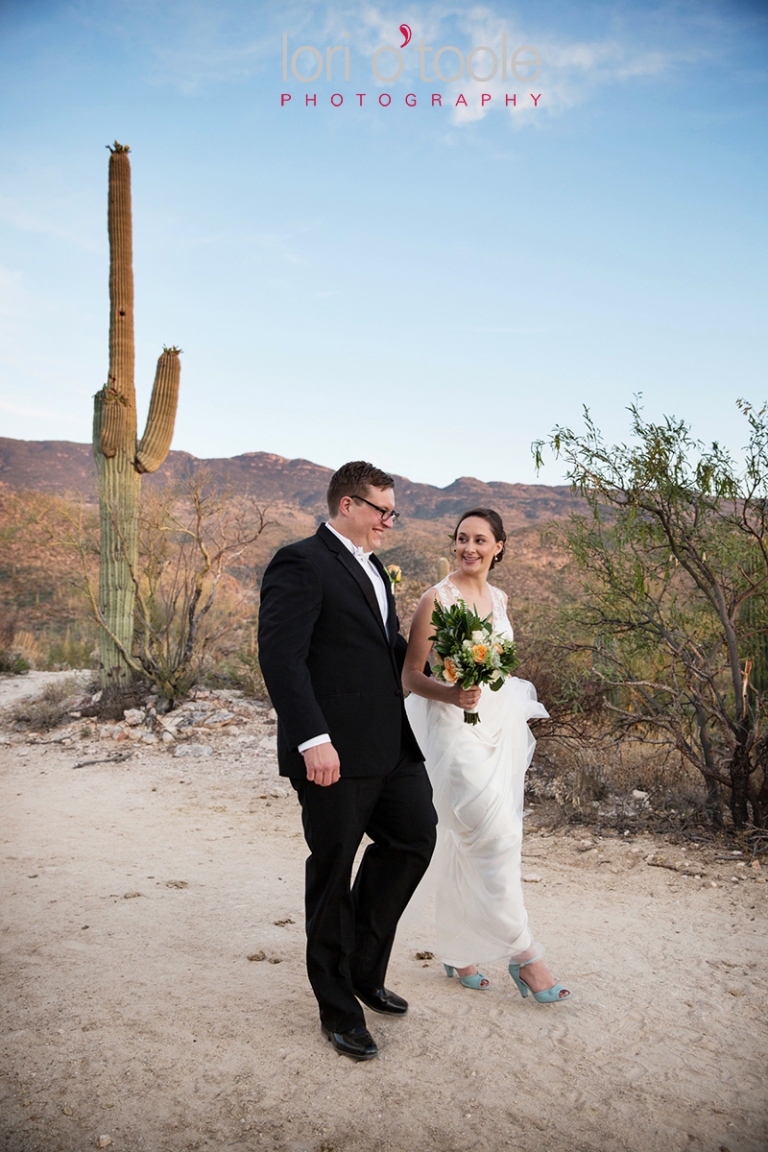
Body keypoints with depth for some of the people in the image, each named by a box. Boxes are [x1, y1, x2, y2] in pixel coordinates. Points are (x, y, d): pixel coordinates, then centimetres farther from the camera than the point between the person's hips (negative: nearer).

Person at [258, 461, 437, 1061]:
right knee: (333, 871, 6)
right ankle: (339, 1007, 26)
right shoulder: (301, 564, -13)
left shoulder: (373, 569, 16)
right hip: (334, 751, -9)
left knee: (415, 836, 14)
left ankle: (363, 968, 33)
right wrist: (313, 739, -27)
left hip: (390, 743, 9)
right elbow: (280, 656, -21)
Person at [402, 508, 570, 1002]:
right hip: (456, 732, -6)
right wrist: (451, 694, -26)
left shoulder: (499, 599, 11)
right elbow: (411, 676, -9)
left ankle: (460, 952, 26)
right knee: (496, 838, -9)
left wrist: (519, 730, 19)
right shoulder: (438, 599, -9)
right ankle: (524, 955, 5)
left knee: (466, 845, 12)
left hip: (501, 729, 6)